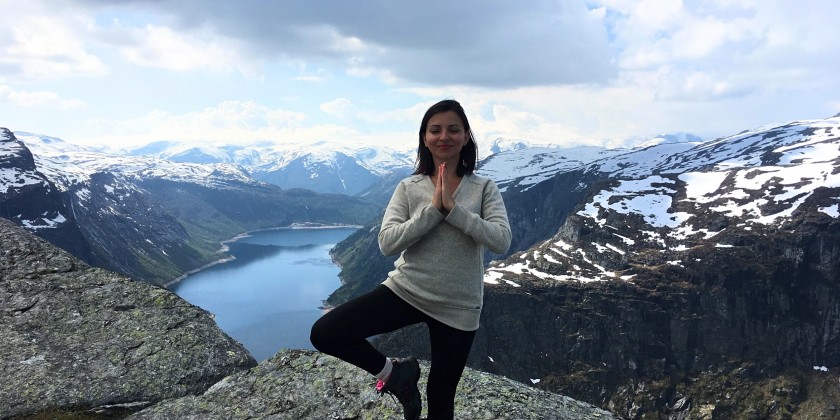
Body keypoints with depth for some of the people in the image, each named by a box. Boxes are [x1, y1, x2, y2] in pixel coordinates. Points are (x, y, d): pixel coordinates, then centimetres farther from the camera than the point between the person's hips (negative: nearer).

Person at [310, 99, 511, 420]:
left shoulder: (484, 188, -2)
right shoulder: (408, 188, -1)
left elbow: (502, 241, -15)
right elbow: (387, 243, -12)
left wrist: (453, 208, -20)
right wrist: (433, 209, -19)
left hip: (457, 308, 0)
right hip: (405, 291, 1)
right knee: (324, 334, -16)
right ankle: (395, 373, 7)